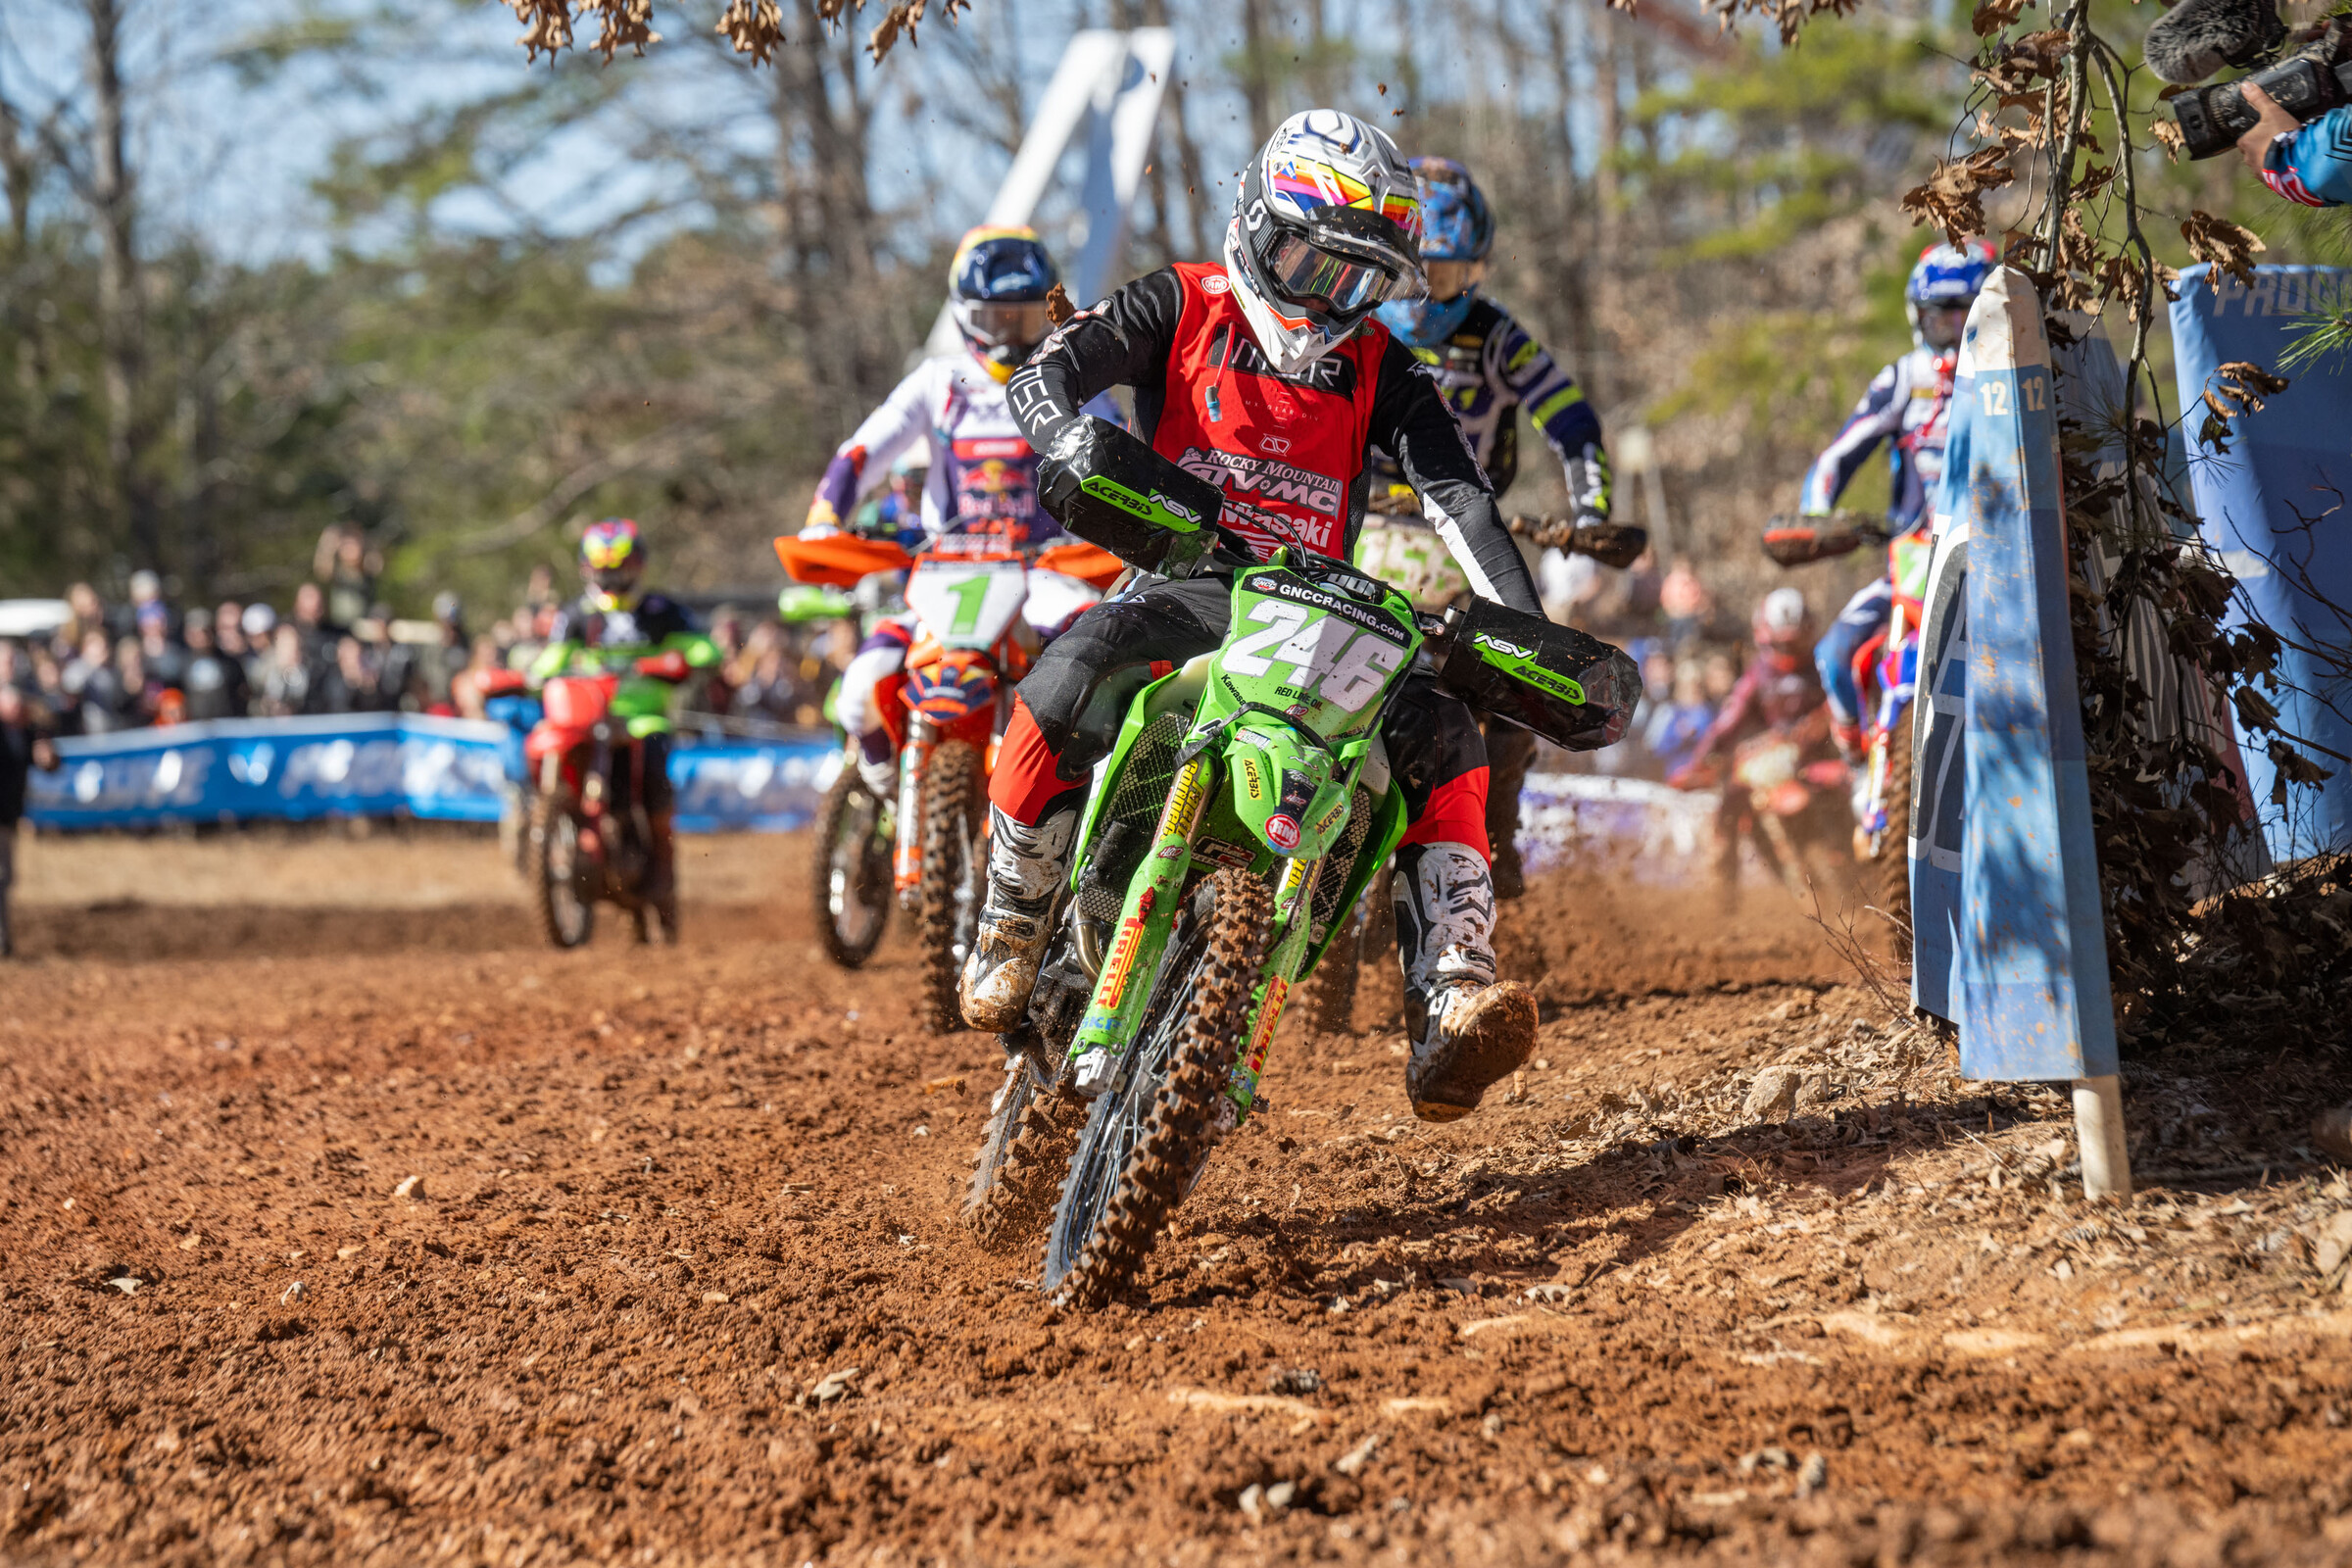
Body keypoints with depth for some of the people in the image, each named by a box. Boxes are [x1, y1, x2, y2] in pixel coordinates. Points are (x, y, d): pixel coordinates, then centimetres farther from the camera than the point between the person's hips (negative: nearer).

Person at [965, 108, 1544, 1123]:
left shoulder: (1379, 370, 9)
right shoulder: (1181, 308, 4)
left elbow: (1458, 496, -2)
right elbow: (1047, 373, -10)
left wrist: (1526, 623, -17)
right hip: (1183, 583, -3)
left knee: (1443, 733, -23)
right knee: (1069, 681, -35)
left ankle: (1449, 1003, -32)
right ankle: (1011, 922, -14)